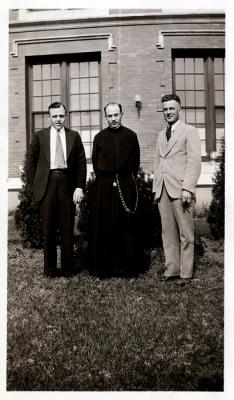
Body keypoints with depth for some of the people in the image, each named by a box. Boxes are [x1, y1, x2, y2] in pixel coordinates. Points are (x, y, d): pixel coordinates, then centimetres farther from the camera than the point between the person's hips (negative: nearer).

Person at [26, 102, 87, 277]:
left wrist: (79, 187, -4)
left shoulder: (74, 136, 7)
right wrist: (35, 186, 2)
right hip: (47, 185, 0)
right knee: (49, 229, 7)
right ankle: (50, 268, 20)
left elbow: (81, 163, 4)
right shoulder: (39, 136, 6)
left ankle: (67, 268, 18)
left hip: (67, 184, 0)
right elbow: (31, 162, 9)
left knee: (67, 228, 6)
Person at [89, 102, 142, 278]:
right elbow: (95, 161, 13)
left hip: (126, 185, 0)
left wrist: (129, 178, 9)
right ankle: (104, 267, 11)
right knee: (103, 227, 2)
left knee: (127, 226, 3)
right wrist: (103, 177, 10)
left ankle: (128, 266, 13)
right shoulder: (100, 137, 5)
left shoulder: (131, 136, 5)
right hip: (104, 185, 0)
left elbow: (136, 161, 11)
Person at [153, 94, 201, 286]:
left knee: (185, 234, 0)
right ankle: (171, 270, 16)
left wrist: (187, 188, -16)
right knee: (168, 233, 8)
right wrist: (156, 187, 13)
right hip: (163, 190, 6)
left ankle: (186, 273, 9)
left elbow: (194, 162, -8)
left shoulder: (190, 131, 1)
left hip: (180, 190, -6)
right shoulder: (161, 135, 21)